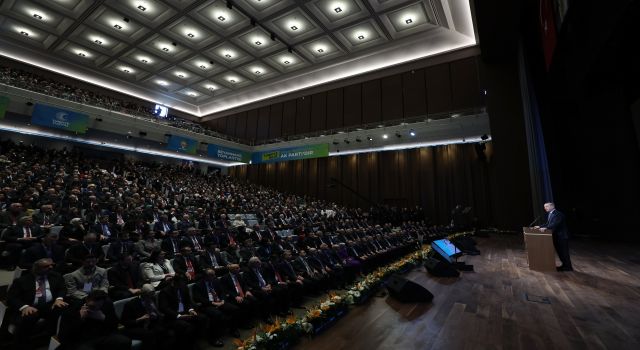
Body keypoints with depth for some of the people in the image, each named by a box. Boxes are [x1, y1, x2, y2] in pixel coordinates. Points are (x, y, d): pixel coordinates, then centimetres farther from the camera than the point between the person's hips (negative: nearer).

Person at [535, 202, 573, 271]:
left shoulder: (558, 214, -18)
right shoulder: (549, 214, 11)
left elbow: (555, 224, -30)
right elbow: (547, 223, 12)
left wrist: (546, 228, -40)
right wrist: (540, 226, 2)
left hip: (562, 236, -9)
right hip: (556, 236, 9)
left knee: (563, 252, 0)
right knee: (559, 251, 15)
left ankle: (568, 267, 12)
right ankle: (564, 265, 26)